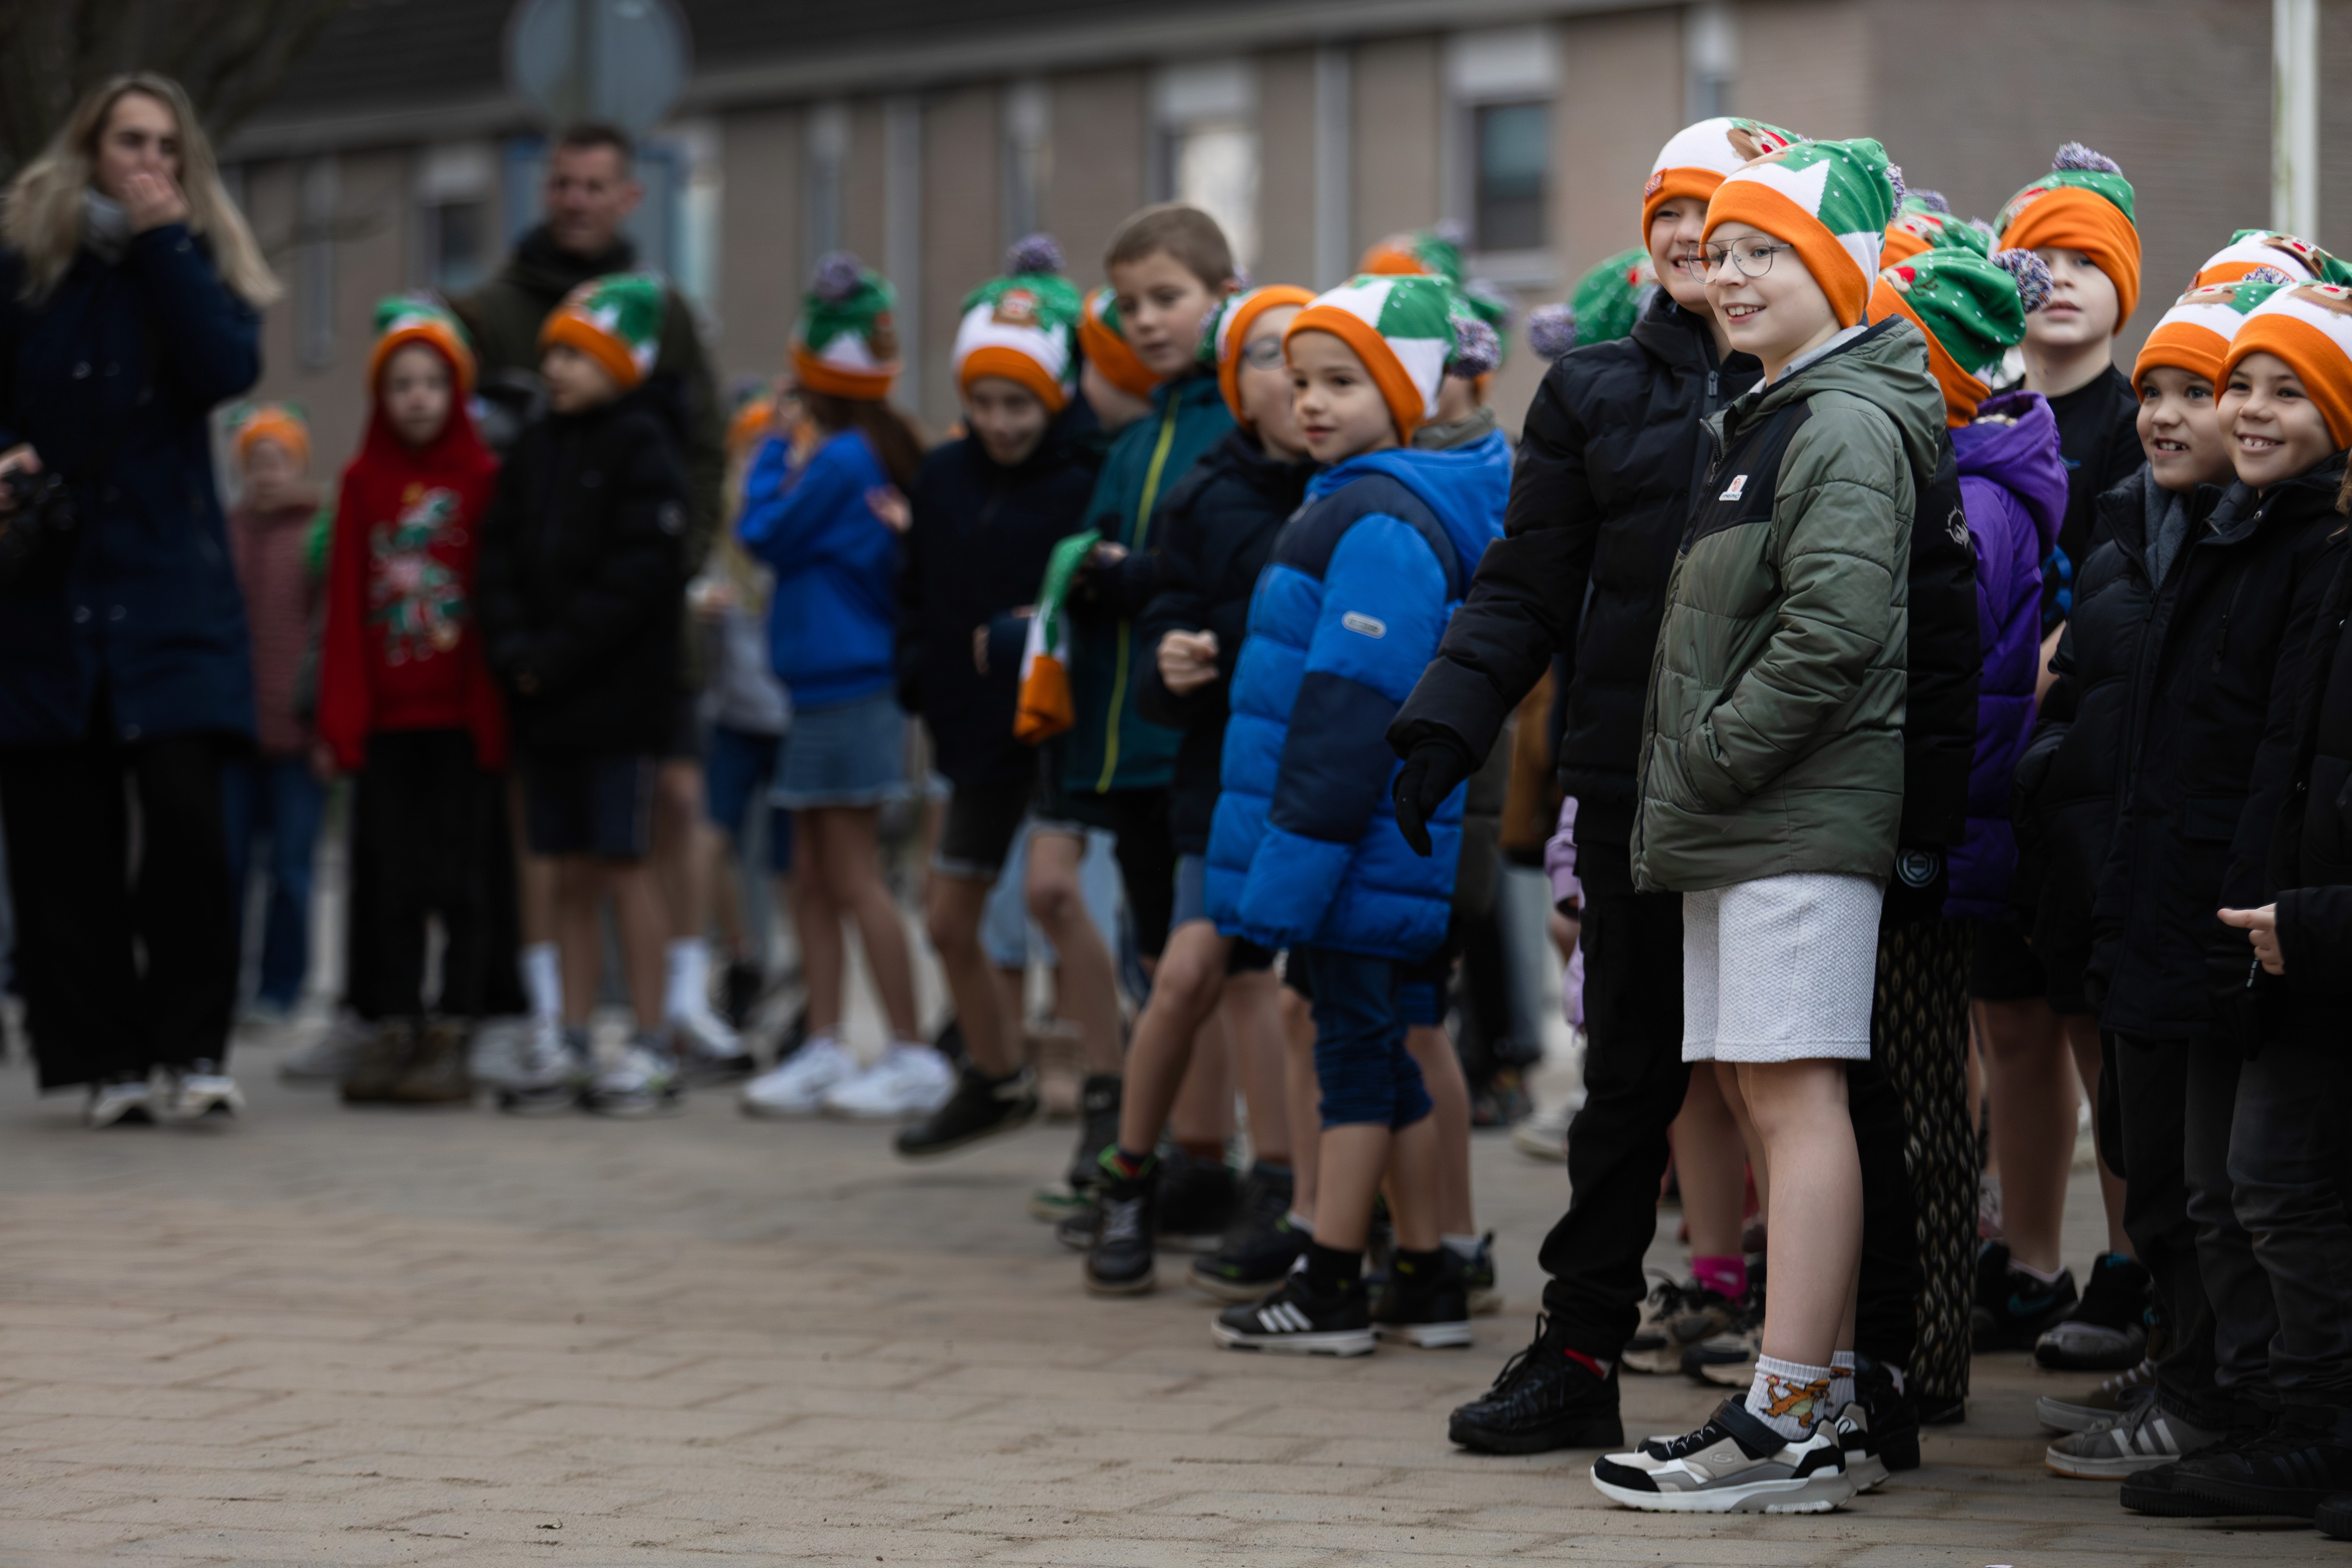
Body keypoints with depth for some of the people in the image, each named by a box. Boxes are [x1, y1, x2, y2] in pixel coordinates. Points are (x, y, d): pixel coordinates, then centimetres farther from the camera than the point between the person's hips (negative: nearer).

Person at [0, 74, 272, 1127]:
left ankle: (190, 1044, -2)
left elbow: (229, 369, -9)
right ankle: (106, 1057, 7)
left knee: (185, 810, -14)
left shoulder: (200, 264, 9)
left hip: (170, 589, 0)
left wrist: (164, 240, -9)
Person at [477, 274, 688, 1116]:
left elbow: (638, 572, -15)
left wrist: (557, 655, -17)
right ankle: (571, 1045, 14)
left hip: (617, 696, -6)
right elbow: (500, 555, 10)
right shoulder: (534, 449, 13)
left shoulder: (642, 448, -7)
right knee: (570, 873, 10)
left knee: (625, 865, -3)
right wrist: (513, 650, -6)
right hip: (543, 699, 6)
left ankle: (651, 1047, 3)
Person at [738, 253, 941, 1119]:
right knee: (813, 879, 12)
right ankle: (825, 1049, 16)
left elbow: (766, 534, -8)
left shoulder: (840, 460, -17)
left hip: (846, 683, -9)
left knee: (854, 878, -6)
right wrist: (796, 455, 6)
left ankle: (914, 1056, -4)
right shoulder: (886, 450, 11)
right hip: (830, 681, 9)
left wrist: (784, 457, 3)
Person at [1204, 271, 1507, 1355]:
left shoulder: (1382, 525, -17)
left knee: (1356, 1043, -3)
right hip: (1375, 846, 10)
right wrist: (1274, 869, 22)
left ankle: (1331, 1288, 3)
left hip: (1364, 842, -10)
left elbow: (1350, 715, -21)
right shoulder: (1353, 504, 16)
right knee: (1376, 1046, 13)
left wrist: (1290, 862, -21)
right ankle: (1425, 1283, 19)